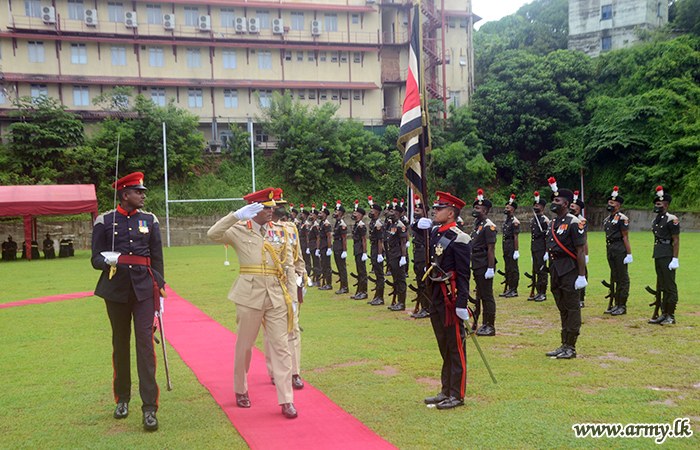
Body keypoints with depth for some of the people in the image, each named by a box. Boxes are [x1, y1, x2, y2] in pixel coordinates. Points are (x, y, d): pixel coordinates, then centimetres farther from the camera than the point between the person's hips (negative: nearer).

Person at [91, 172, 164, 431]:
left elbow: (157, 259, 9)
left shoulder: (150, 220, 6)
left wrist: (159, 290, 5)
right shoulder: (104, 221, 2)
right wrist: (107, 260, -21)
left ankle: (149, 408, -7)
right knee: (120, 344, 11)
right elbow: (96, 259, 3)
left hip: (143, 289, 0)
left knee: (145, 342, -9)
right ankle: (122, 400, 29)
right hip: (116, 290, 0)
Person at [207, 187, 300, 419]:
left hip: (277, 295, 3)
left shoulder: (279, 231, 11)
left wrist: (292, 276, 9)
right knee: (244, 346, 10)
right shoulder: (240, 230, 0)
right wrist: (237, 215, -23)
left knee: (281, 346, -1)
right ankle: (241, 391, 32)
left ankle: (286, 400, 4)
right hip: (250, 295, -2)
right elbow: (213, 234, -17)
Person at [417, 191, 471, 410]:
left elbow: (463, 275, -17)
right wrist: (421, 225, 6)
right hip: (436, 295, 9)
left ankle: (457, 395, 11)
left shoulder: (459, 239, -15)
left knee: (456, 347, 2)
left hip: (451, 296, -9)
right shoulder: (434, 232, 9)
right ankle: (446, 391, 27)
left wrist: (462, 304, -21)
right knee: (444, 347, 16)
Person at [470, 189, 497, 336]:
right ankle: (484, 324, 23)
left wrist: (490, 268, -21)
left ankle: (490, 327, 4)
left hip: (484, 267, -10)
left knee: (487, 296, -3)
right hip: (477, 267, 10)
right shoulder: (477, 224, 15)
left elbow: (491, 249, -18)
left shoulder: (488, 226, -14)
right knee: (480, 295, 14)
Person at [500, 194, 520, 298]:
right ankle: (510, 289, 18)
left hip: (512, 248, -9)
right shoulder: (506, 220, 16)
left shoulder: (514, 221, -11)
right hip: (506, 248, 9)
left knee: (513, 269, -4)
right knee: (508, 269, 12)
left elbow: (515, 237, -16)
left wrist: (516, 251, -19)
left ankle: (514, 291, 1)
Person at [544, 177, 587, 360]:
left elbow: (580, 251, -15)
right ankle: (564, 345, 21)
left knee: (572, 309, -1)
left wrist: (582, 275, -19)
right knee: (563, 309, 14)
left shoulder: (573, 223, -12)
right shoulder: (554, 223, 15)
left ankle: (571, 348, 5)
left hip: (569, 271, -9)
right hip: (556, 270, 9)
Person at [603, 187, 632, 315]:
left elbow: (625, 238, -12)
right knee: (614, 278, 12)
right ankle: (616, 305, 19)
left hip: (620, 250, -8)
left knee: (623, 278, -2)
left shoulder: (622, 218, -9)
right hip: (610, 250, 8)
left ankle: (623, 306, 3)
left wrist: (629, 254, -15)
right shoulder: (607, 220, 16)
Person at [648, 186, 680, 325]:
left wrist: (675, 259, -18)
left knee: (670, 286, -3)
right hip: (658, 256, 9)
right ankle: (664, 314, 17)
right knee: (661, 286, 11)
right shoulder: (655, 221, 16)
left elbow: (676, 241, -13)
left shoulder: (671, 220, -10)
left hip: (667, 256, -9)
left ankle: (671, 316, 2)